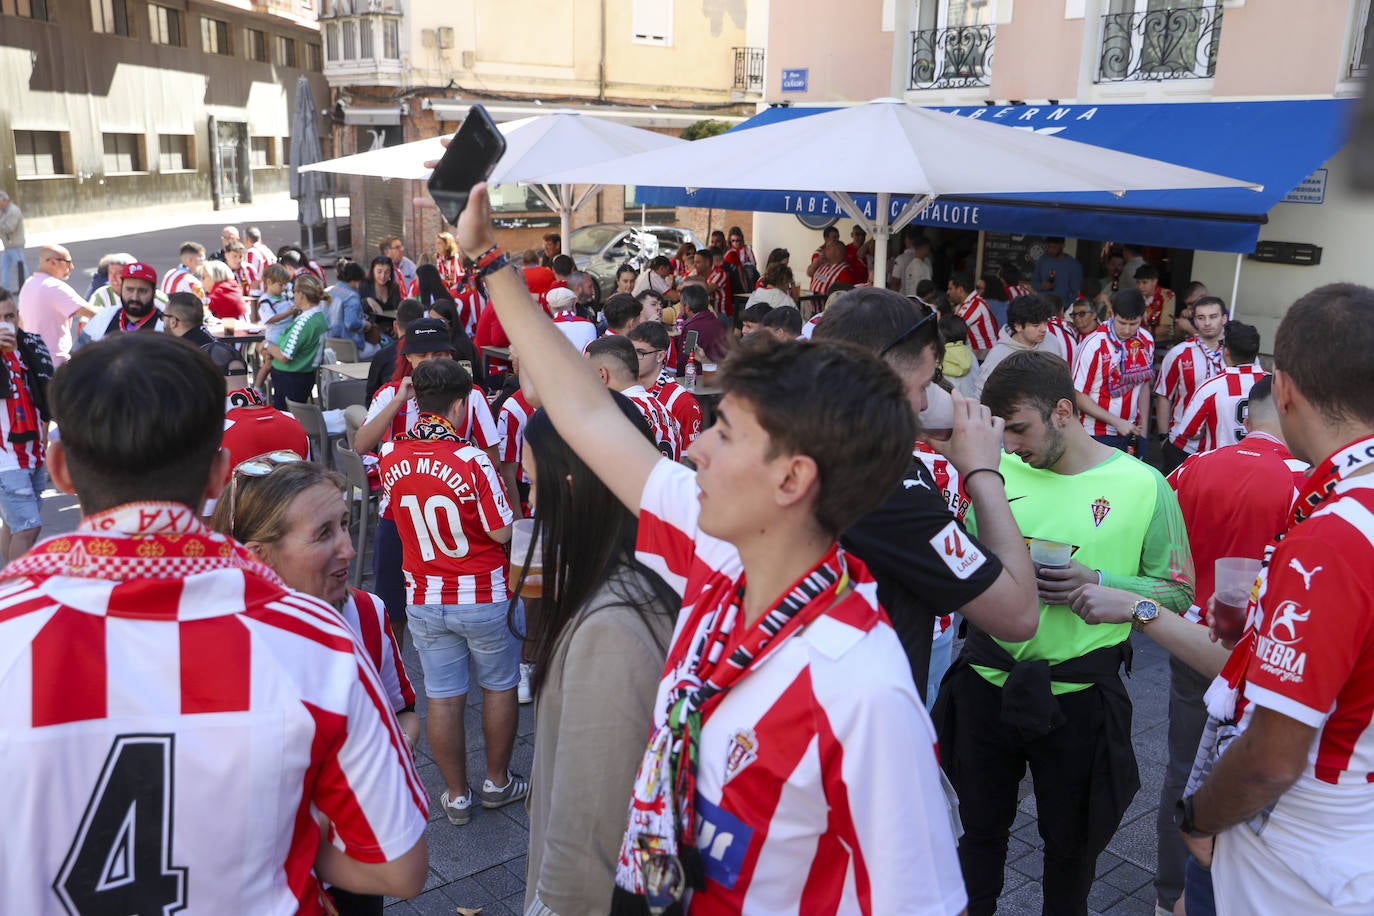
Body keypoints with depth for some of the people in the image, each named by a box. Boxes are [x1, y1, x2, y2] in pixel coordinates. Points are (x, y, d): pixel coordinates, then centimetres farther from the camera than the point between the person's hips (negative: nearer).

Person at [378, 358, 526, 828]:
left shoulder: (389, 457, -6)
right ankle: (497, 781, 30)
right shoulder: (472, 460, -21)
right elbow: (502, 532, -16)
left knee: (442, 697, 12)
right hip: (484, 596, -4)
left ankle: (456, 794, 24)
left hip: (424, 599, 4)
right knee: (499, 688, 16)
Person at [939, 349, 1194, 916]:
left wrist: (1099, 583, -20)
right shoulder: (1000, 470, -2)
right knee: (980, 826, 21)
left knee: (1071, 840, 19)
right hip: (986, 682, 3)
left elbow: (1180, 592, -5)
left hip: (1078, 695, -2)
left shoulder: (1143, 486, -11)